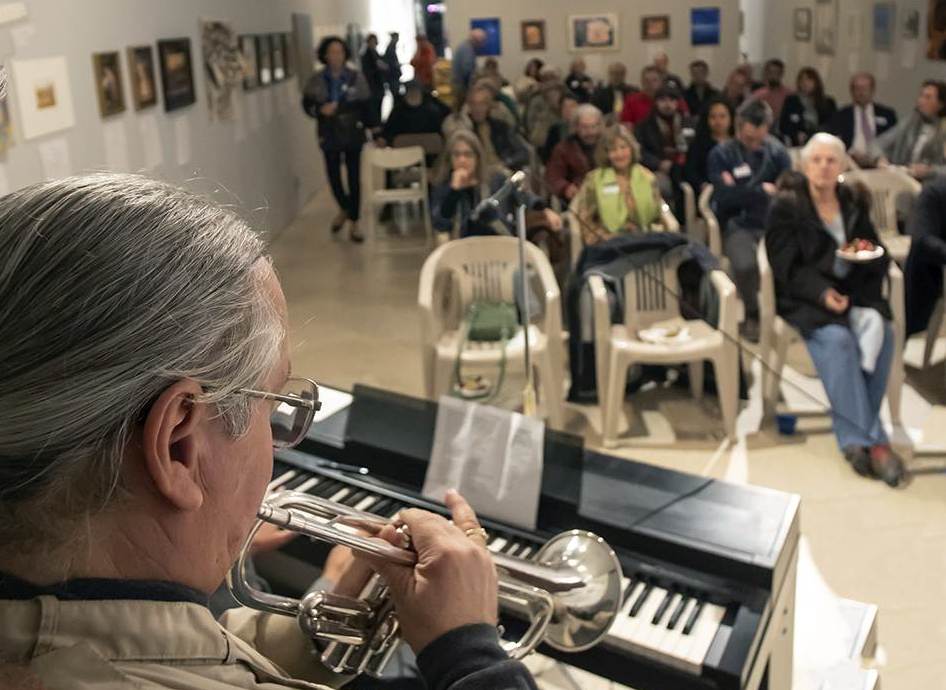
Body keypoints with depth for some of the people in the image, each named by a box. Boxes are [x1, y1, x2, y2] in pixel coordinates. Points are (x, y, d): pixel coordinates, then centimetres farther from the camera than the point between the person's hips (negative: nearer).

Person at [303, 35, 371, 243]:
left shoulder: (356, 77, -4)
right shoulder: (316, 80, 0)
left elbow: (365, 104, -5)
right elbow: (307, 104, 3)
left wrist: (338, 108, -10)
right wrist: (320, 110, -16)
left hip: (353, 134, -2)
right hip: (329, 136, 2)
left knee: (354, 178, 1)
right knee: (333, 176, 8)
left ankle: (354, 224, 11)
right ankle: (344, 209, 38)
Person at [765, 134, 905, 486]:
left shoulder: (854, 202, 13)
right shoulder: (786, 206, 0)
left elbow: (880, 258, 14)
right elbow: (788, 268, -8)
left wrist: (868, 256, -11)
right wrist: (823, 294, -24)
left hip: (853, 293, 4)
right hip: (804, 297, -4)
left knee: (882, 332, -26)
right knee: (837, 338, -32)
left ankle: (857, 436, -17)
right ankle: (871, 440, -26)